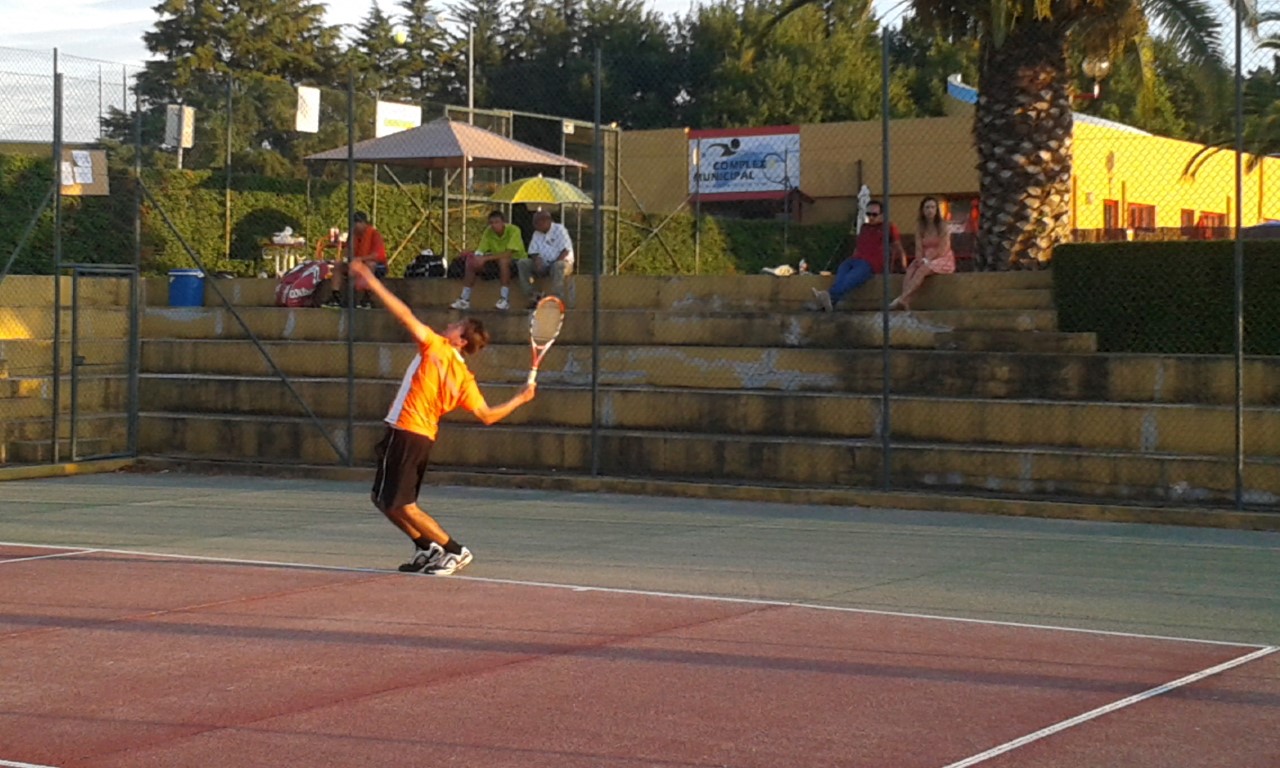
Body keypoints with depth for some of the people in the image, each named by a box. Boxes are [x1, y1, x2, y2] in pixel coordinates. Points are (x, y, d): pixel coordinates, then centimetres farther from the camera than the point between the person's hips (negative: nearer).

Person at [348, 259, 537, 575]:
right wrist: (520, 399, 18)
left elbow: (405, 315, -16)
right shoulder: (464, 377, 8)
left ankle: (454, 550, -4)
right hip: (424, 438, 8)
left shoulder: (436, 348, -9)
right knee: (385, 500, 20)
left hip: (405, 433, -8)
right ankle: (427, 549, 20)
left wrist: (371, 281, -13)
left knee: (402, 505, -4)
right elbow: (487, 415, 2)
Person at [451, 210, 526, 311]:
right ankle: (465, 299, -5)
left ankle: (505, 299, -33)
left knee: (503, 260, -38)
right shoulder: (488, 231, -6)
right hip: (496, 261, 6)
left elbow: (509, 254, -32)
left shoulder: (513, 230, -22)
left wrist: (486, 258, -36)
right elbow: (480, 251, -8)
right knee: (471, 263, -10)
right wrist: (477, 258, -34)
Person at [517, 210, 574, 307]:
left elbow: (565, 251, -14)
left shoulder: (559, 230, -7)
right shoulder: (537, 234, 11)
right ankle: (532, 298, -21)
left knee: (558, 266, -42)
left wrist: (554, 263, -25)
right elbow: (533, 252, 8)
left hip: (562, 262, -6)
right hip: (544, 265, 6)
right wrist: (536, 260, -16)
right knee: (522, 263, -16)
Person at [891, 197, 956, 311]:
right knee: (910, 271, -27)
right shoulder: (920, 225, 7)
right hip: (925, 259, 5)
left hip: (942, 259, -5)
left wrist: (927, 260, -18)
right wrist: (920, 260, -18)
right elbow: (919, 247, 0)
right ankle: (906, 302, -45)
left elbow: (942, 249, -12)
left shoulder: (942, 225, -7)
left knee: (922, 270, -34)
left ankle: (901, 299, -43)